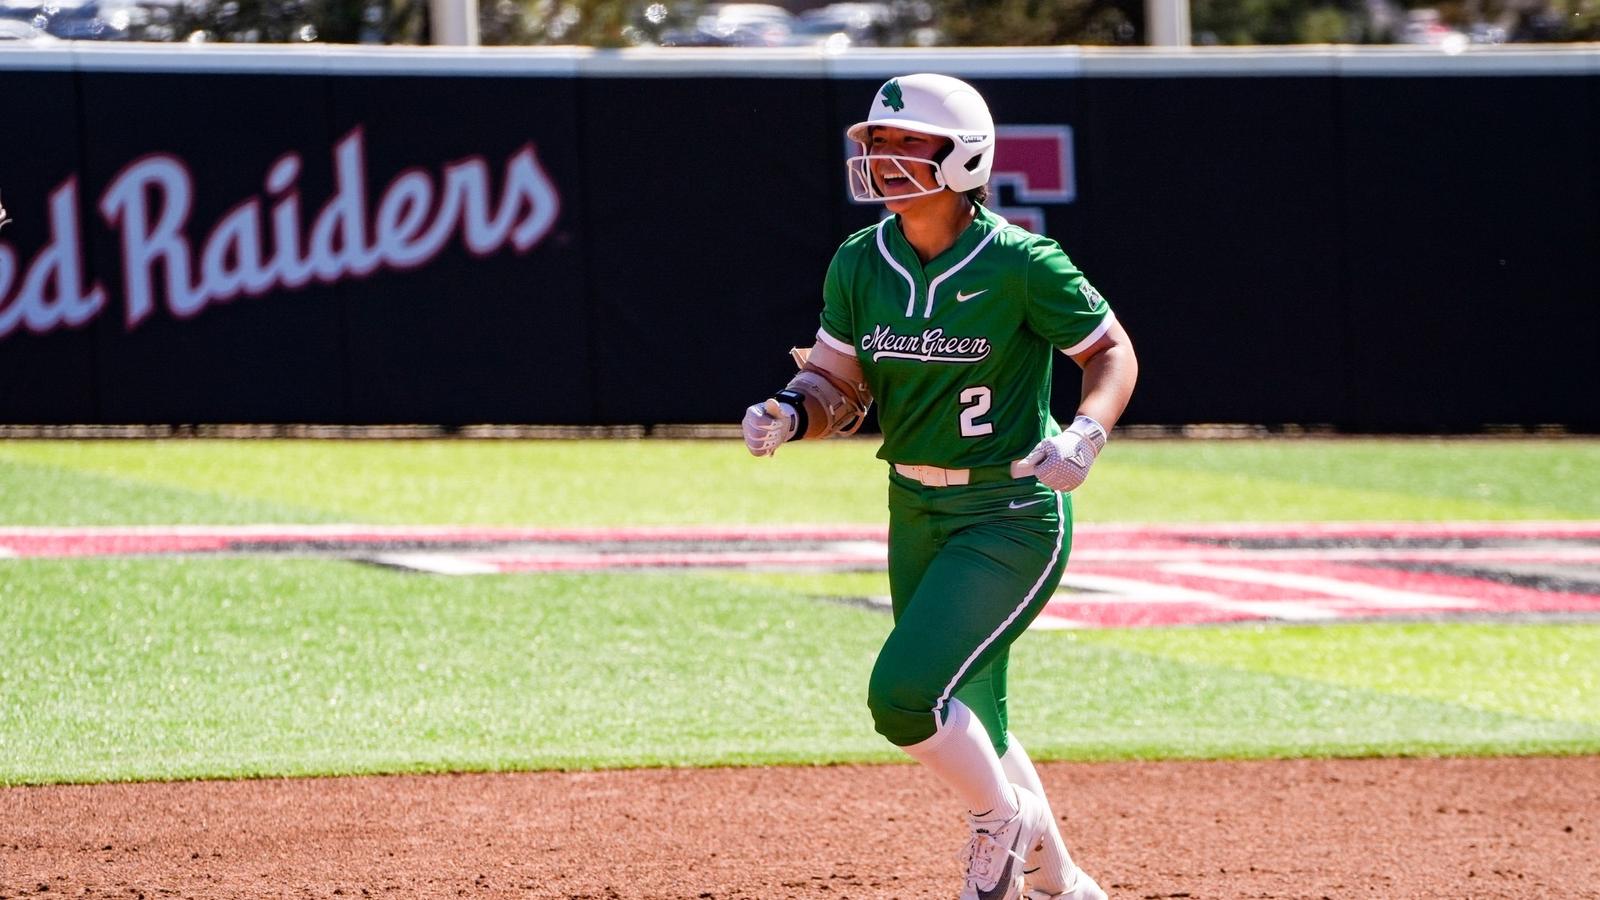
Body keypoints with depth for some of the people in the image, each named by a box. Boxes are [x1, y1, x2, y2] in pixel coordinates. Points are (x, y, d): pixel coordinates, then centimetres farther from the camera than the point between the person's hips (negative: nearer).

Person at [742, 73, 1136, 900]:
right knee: (969, 725, 15)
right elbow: (839, 386, 6)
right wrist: (789, 412, -16)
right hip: (915, 517, 6)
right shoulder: (859, 265, -1)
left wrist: (1084, 433, -23)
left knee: (904, 692, -20)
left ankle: (1000, 817, 9)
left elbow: (1112, 351, -5)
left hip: (1013, 516, -6)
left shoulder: (1021, 265, -15)